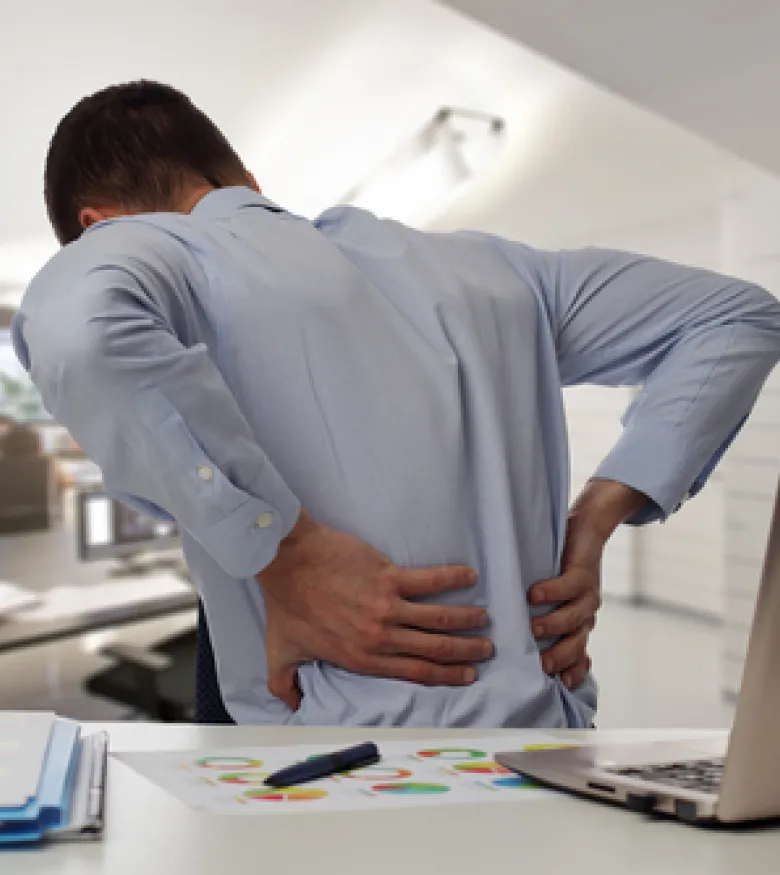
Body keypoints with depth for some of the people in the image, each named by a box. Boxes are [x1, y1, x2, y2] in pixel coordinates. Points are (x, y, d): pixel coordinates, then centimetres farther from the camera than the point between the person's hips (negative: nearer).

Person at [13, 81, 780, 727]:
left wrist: (284, 552, -16)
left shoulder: (156, 249, -1)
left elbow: (75, 330, -25)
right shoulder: (472, 262, 14)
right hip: (556, 740, 6)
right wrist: (590, 526, 7)